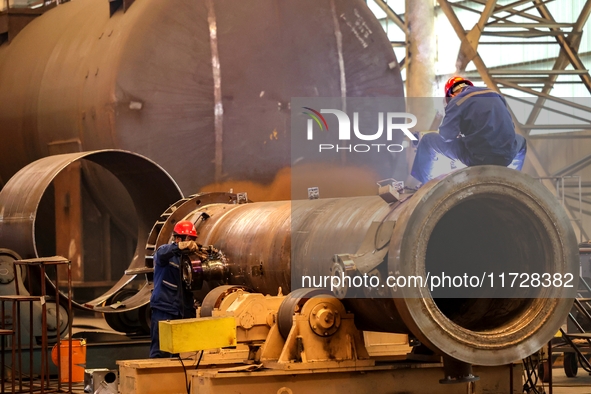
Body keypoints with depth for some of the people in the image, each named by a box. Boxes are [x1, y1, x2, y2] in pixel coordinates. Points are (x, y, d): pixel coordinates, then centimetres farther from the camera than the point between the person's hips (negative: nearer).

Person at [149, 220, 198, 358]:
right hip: (164, 309, -6)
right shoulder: (166, 251, -2)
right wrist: (182, 246, -43)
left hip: (184, 311, 6)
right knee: (160, 352, -8)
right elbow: (162, 254, -27)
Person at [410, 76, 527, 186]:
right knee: (521, 141, 42)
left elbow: (447, 135, -3)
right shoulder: (496, 96, 14)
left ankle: (420, 184, 24)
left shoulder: (457, 101, -1)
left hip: (475, 157, -4)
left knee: (428, 140, 15)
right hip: (505, 157, 4)